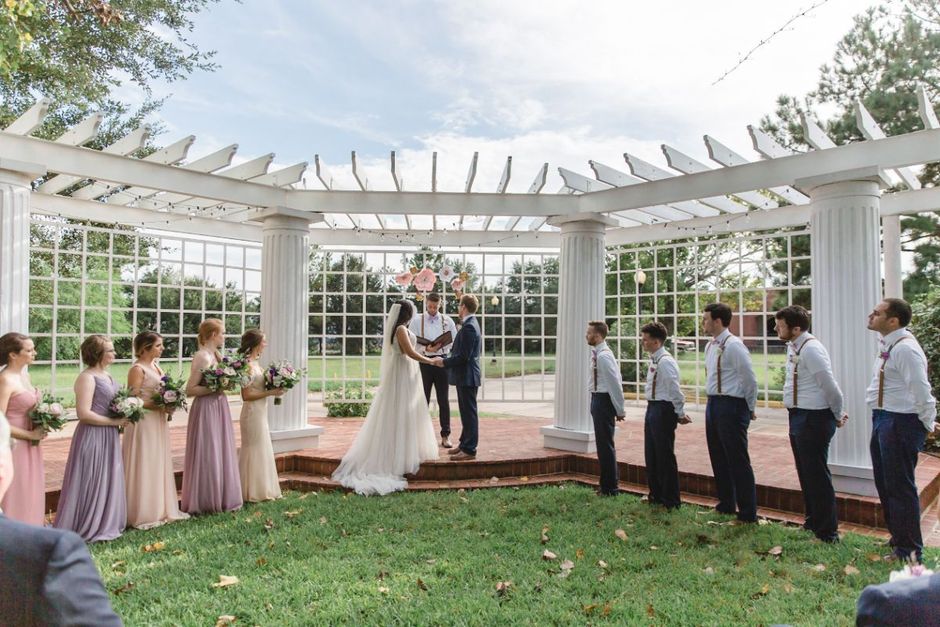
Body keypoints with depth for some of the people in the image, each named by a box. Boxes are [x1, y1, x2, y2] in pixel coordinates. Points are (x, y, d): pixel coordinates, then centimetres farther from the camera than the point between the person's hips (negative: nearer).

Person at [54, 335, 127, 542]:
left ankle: (103, 525, 26)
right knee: (91, 483, 1)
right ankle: (86, 528, 14)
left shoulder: (106, 375, 12)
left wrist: (124, 417, 5)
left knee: (108, 482, 15)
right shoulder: (87, 377, -16)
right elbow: (84, 413, -23)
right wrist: (114, 422, -17)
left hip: (109, 438, 9)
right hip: (93, 437, -9)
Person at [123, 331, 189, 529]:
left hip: (158, 422, 9)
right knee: (144, 467, -1)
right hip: (144, 423, -9)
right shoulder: (137, 369, -13)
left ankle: (158, 509, 24)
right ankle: (143, 514, 9)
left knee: (158, 465, 14)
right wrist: (159, 406, -22)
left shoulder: (155, 366, 12)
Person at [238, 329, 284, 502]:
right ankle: (253, 492, 13)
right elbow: (246, 395, -21)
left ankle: (259, 489, 27)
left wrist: (274, 389, 2)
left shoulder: (254, 363, 9)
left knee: (261, 450, 16)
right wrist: (270, 392, -19)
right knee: (254, 450, 1)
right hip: (253, 413, -9)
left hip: (260, 413, 9)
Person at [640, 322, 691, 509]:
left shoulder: (665, 362, -20)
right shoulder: (654, 360, 10)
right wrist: (679, 412, 17)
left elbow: (675, 390, -20)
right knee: (651, 454, 18)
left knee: (665, 456, 1)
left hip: (663, 410, -10)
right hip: (652, 408, 10)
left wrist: (680, 413, -12)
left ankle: (671, 500, 15)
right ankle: (656, 494, 33)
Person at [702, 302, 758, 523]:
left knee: (738, 460, 0)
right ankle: (726, 504, 32)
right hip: (713, 404, 9)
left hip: (731, 406, -9)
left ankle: (748, 513, 13)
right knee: (718, 457, 17)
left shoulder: (734, 346, -17)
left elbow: (750, 380, -14)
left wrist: (750, 408, -4)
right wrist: (714, 403, 17)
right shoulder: (710, 346, 11)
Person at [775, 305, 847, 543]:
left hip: (813, 419, -10)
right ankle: (813, 521, 37)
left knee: (817, 475, 1)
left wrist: (838, 415, -5)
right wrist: (836, 413, 17)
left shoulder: (811, 349, -22)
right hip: (798, 416, 10)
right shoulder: (792, 346, 8)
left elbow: (830, 387, -20)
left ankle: (827, 532, 15)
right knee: (805, 473, 20)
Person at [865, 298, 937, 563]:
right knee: (884, 483, 21)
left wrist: (928, 424, -11)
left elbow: (921, 391, -22)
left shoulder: (905, 348, -21)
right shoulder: (889, 345, 9)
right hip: (883, 420, 10)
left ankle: (909, 551, 20)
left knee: (900, 487, 3)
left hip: (900, 424, -10)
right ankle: (898, 538, 39)